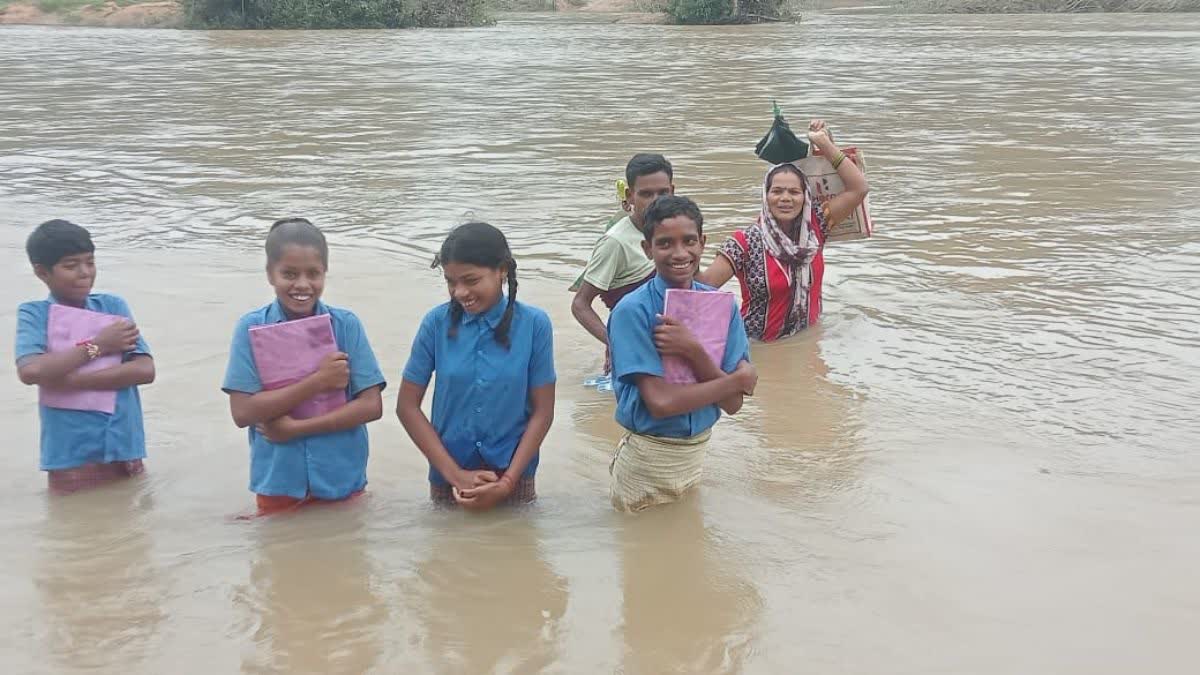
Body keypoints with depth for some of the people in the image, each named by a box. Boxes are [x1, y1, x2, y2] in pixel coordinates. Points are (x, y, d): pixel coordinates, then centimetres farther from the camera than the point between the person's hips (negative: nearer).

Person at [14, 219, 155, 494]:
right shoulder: (34, 314, -2)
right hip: (71, 459, -2)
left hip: (125, 452, 2)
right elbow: (30, 371, -21)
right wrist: (98, 345, -13)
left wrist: (68, 380, -14)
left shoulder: (113, 306, 5)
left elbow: (145, 370, -7)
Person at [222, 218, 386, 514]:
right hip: (277, 484, 0)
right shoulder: (251, 328, -7)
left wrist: (296, 427, -16)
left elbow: (371, 405, -9)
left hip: (343, 481, 0)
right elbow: (243, 412, -13)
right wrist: (319, 381, -18)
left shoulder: (346, 325, -6)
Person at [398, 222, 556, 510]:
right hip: (449, 478, 1)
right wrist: (455, 474, -10)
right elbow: (407, 405, -4)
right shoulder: (437, 323, -7)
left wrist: (507, 482, -12)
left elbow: (542, 411, -5)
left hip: (513, 478, -1)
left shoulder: (534, 324, -9)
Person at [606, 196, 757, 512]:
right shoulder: (632, 311, -17)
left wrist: (693, 352, -25)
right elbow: (660, 402, -23)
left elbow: (732, 403, -9)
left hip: (699, 450, 4)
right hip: (649, 459, -4)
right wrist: (740, 379, -14)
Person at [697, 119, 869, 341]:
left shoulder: (814, 227, 2)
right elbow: (704, 285, -17)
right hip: (760, 348, -4)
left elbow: (859, 188, 1)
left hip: (808, 340, 4)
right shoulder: (746, 242, -10)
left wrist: (825, 143, -1)